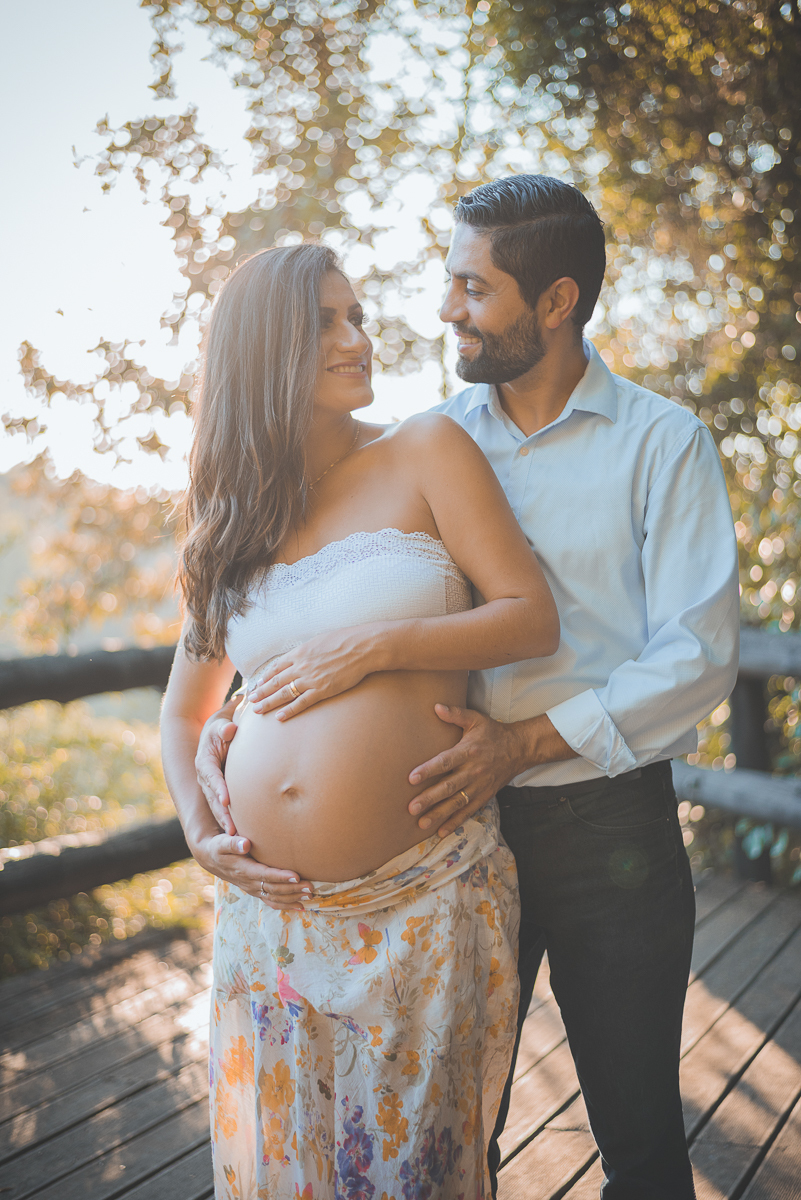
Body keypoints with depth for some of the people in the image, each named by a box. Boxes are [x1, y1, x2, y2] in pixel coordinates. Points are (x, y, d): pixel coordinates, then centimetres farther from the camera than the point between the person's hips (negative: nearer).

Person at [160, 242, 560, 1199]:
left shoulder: (424, 453, 0)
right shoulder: (229, 523, 10)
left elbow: (534, 618, -5)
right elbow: (183, 708, 18)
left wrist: (379, 644, -16)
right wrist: (197, 829, 3)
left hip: (420, 895, -3)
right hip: (267, 903, 4)